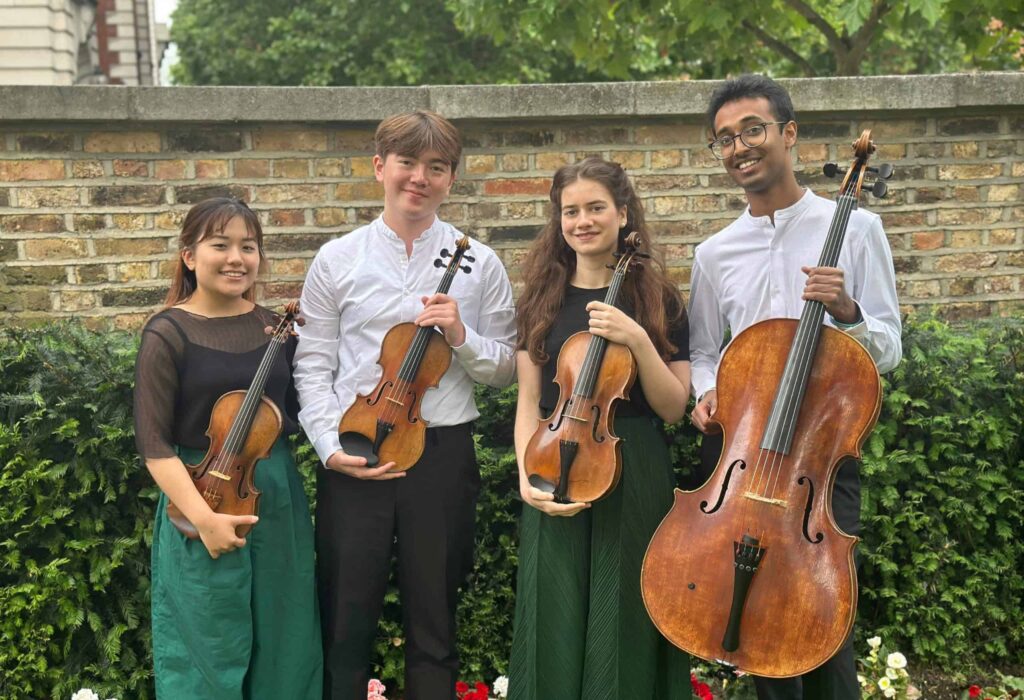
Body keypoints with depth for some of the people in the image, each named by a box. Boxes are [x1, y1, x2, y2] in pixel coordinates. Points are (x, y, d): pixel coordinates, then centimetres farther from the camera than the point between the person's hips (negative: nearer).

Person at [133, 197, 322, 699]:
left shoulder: (275, 327, 4)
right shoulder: (168, 333, -10)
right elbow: (153, 442, -13)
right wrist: (202, 517, -23)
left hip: (278, 497, 5)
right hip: (203, 495, -5)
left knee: (283, 647, 15)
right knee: (209, 655, 7)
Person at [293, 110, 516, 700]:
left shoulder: (479, 264, 3)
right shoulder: (337, 260, 4)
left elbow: (505, 370, 4)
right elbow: (313, 366, 2)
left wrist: (462, 336, -14)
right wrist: (330, 445, -10)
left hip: (443, 456, 0)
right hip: (355, 459, 0)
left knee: (435, 624, 13)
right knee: (345, 622, 10)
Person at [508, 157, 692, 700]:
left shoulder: (657, 299, 1)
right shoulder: (542, 300, 6)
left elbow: (673, 408, -3)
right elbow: (529, 403, 4)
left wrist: (637, 340, -17)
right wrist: (528, 479, -10)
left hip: (635, 476, -1)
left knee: (621, 629, 4)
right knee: (557, 629, 6)